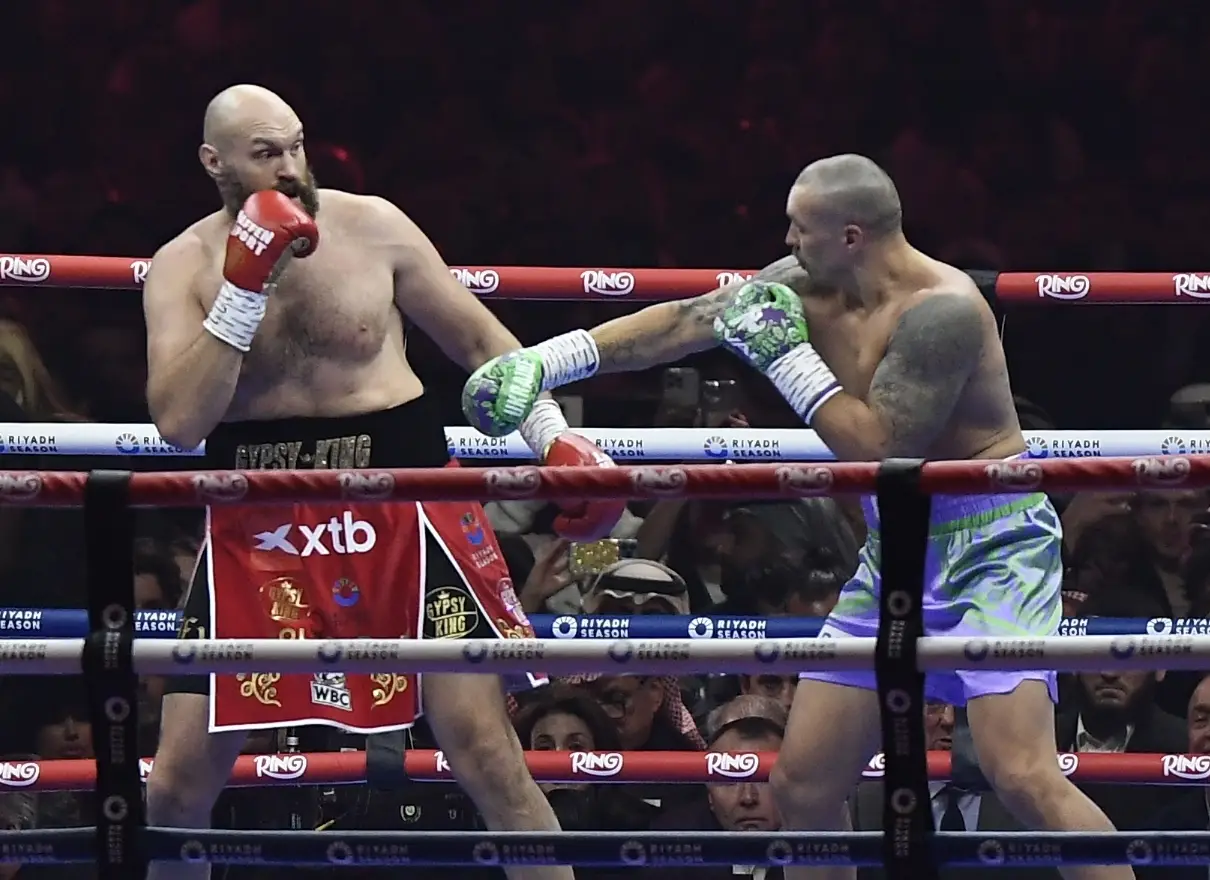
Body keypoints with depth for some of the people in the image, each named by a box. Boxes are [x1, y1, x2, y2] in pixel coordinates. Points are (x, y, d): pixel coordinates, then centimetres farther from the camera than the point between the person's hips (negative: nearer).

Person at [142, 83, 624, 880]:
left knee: (484, 748, -7)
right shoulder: (183, 268, -1)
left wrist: (555, 439, 0)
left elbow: (479, 340, 10)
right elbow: (179, 423, -14)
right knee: (179, 782, 2)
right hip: (258, 522, 1)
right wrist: (243, 290, -19)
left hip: (397, 495, -1)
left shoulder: (372, 227, -1)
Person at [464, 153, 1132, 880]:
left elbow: (876, 451, -25)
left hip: (989, 545, -8)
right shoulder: (809, 286, 2)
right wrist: (547, 360, 0)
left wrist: (789, 357, -19)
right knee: (803, 781, 6)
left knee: (1020, 773, -23)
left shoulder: (941, 310, -22)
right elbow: (686, 323, 5)